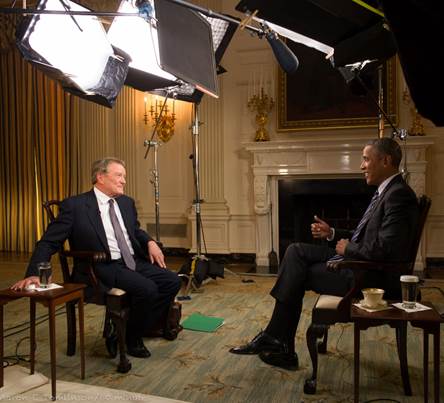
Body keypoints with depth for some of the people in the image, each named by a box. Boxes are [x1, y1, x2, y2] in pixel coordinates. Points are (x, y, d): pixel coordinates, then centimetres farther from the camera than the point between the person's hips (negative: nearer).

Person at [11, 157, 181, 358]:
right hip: (103, 269, -7)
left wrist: (150, 242, 6)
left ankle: (135, 330, 5)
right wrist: (34, 274, -21)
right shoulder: (74, 205, -7)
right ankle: (130, 339, -1)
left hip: (134, 262, 7)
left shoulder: (127, 202, 12)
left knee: (172, 281, -11)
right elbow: (48, 242, -7)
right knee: (147, 288, -28)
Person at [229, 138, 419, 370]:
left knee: (297, 274, -8)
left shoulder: (399, 195, -18)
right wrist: (332, 234, 8)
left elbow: (384, 249, -27)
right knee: (295, 251, 1)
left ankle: (277, 340, 12)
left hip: (371, 277, -10)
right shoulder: (386, 191, 13)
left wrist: (348, 248, -12)